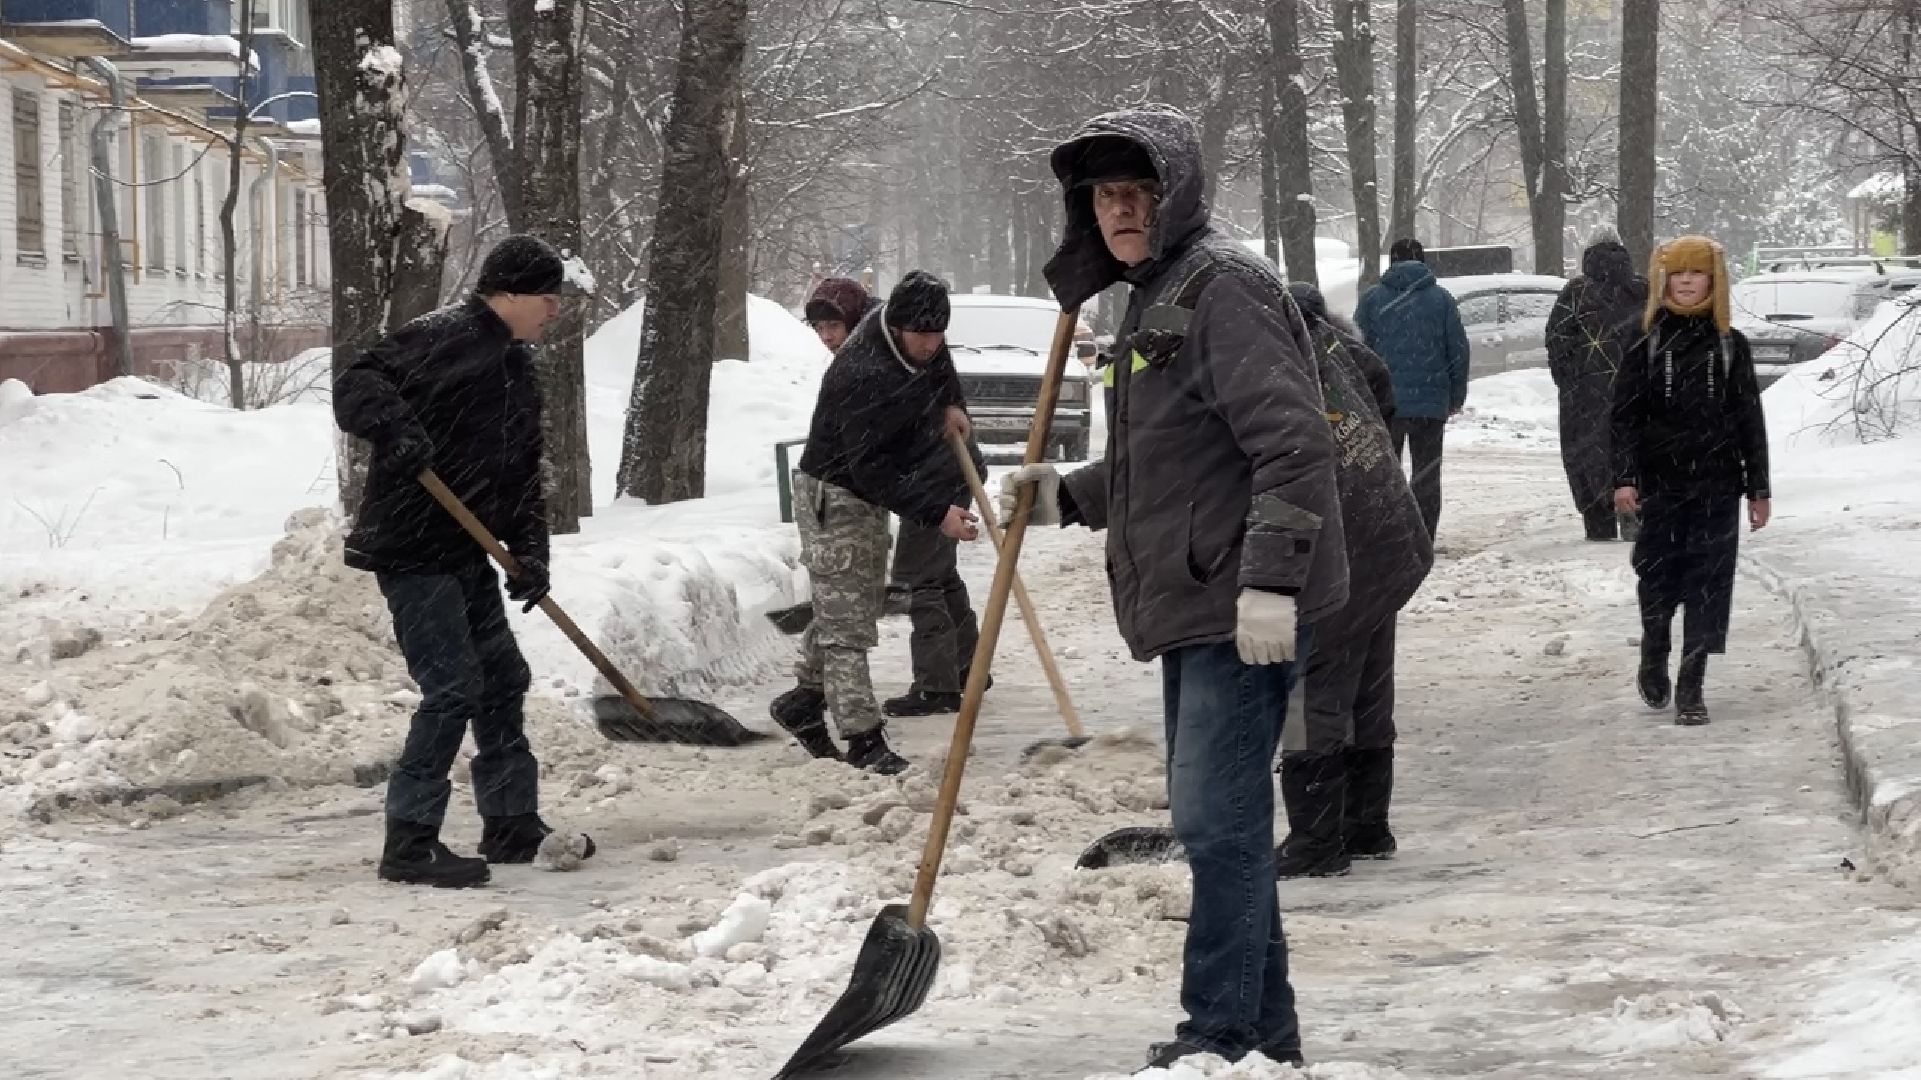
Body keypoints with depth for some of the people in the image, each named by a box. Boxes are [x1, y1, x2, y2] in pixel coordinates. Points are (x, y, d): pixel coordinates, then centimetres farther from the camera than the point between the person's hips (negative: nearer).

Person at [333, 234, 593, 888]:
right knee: (454, 689, -13)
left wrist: (530, 552, 3)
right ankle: (409, 843, -9)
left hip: (466, 552, 10)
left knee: (503, 680, 16)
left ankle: (511, 822, 29)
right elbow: (354, 388, -18)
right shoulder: (442, 338, -12)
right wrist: (394, 425, -38)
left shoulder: (518, 369, 16)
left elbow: (524, 473, 16)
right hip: (411, 547, -10)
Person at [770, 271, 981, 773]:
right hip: (834, 496, -9)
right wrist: (935, 514, -36)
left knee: (852, 605, 18)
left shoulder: (923, 342, -5)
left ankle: (803, 701, 31)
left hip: (871, 495, 9)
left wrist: (950, 403, 6)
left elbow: (939, 367, 24)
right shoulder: (862, 374, -32)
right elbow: (872, 469, -33)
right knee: (847, 621, -9)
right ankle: (864, 740, -12)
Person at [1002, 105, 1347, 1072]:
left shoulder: (1222, 286, -13)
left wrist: (1270, 579, -28)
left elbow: (1291, 442, -22)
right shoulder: (1156, 296, 19)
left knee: (1216, 819, -11)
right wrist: (1065, 496, 20)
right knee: (1212, 819, 14)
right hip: (1192, 602, 11)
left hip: (1243, 607, -11)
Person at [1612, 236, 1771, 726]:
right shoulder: (1645, 344, 2)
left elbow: (1750, 421, 7)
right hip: (1661, 483, 0)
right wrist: (1624, 478, -9)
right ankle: (1653, 658, 29)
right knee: (1658, 577, 3)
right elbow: (1625, 415, 1)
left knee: (1708, 582, -3)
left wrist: (1759, 488, 5)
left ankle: (1691, 685, 1)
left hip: (1717, 485, 0)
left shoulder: (1730, 345, 5)